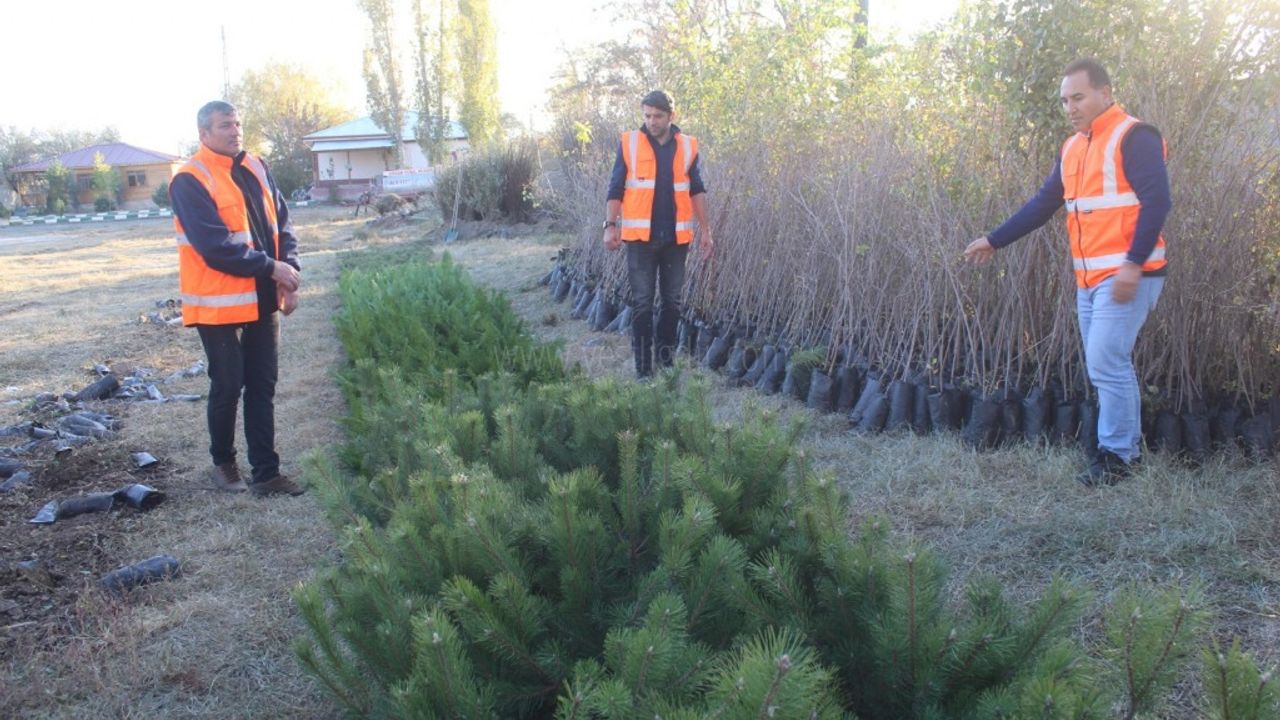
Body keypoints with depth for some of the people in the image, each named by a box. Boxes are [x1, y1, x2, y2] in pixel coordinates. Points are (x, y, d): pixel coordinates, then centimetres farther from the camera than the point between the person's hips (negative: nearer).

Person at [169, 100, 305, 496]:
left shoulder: (255, 169, 9)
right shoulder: (191, 181, -12)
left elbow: (281, 224, 10)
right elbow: (214, 244, -19)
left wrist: (289, 273, -4)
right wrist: (271, 267, -18)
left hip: (262, 300, 6)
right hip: (220, 303, -6)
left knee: (262, 388, 9)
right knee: (228, 388, 6)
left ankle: (266, 473, 15)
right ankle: (223, 463, 26)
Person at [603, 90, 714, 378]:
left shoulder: (687, 146, 5)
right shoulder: (629, 143, 0)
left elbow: (696, 191, 11)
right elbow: (616, 189, 1)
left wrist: (705, 229, 5)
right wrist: (611, 225, -10)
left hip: (676, 237, 2)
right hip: (641, 237, -2)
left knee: (671, 301, 10)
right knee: (642, 303, 0)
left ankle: (666, 360, 22)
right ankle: (643, 368, 7)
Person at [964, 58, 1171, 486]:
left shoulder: (1134, 137, -9)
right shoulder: (1072, 149, 15)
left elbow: (1157, 201, -16)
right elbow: (1043, 204, 20)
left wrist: (1133, 264, -23)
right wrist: (994, 241, 17)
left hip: (1127, 276, -8)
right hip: (1089, 279, 8)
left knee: (1105, 362, -10)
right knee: (1109, 365, 11)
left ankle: (1115, 454, 1)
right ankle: (1127, 447, 22)